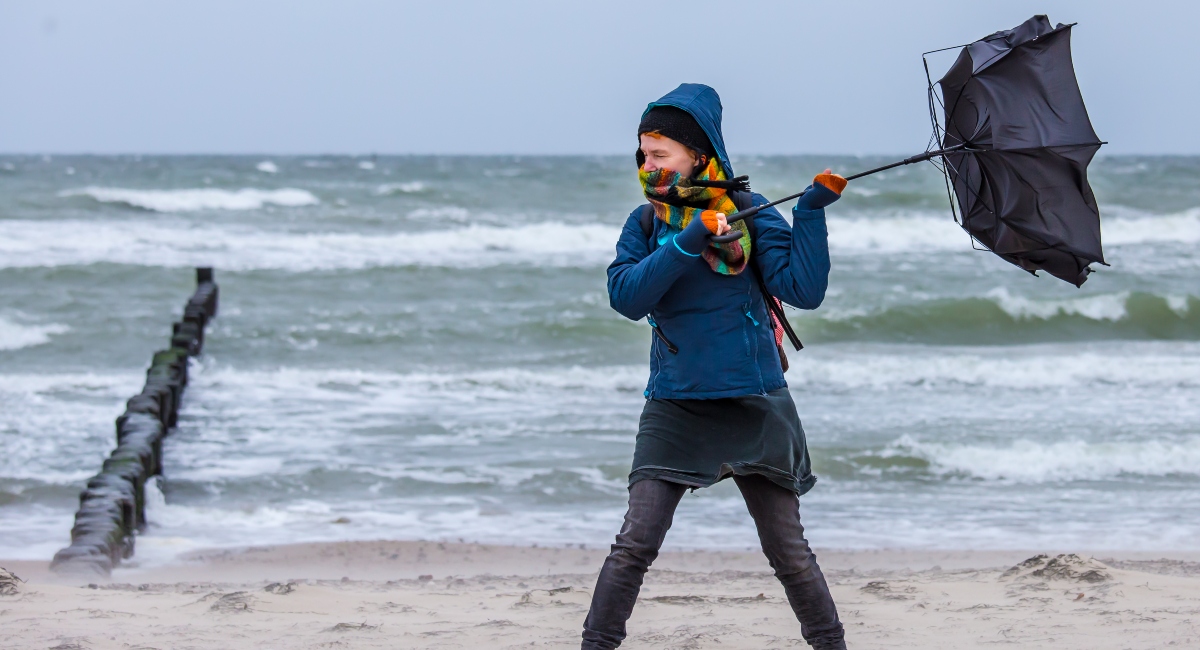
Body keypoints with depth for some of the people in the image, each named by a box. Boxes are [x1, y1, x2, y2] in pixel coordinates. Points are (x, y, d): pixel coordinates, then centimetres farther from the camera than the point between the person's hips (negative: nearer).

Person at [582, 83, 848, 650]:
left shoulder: (748, 212, -1)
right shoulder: (645, 223, 6)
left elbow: (804, 290, -9)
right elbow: (626, 295, -11)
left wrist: (813, 211, -16)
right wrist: (688, 242, -21)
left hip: (753, 403, -1)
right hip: (675, 406, 1)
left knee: (789, 550, 3)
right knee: (635, 544, -9)